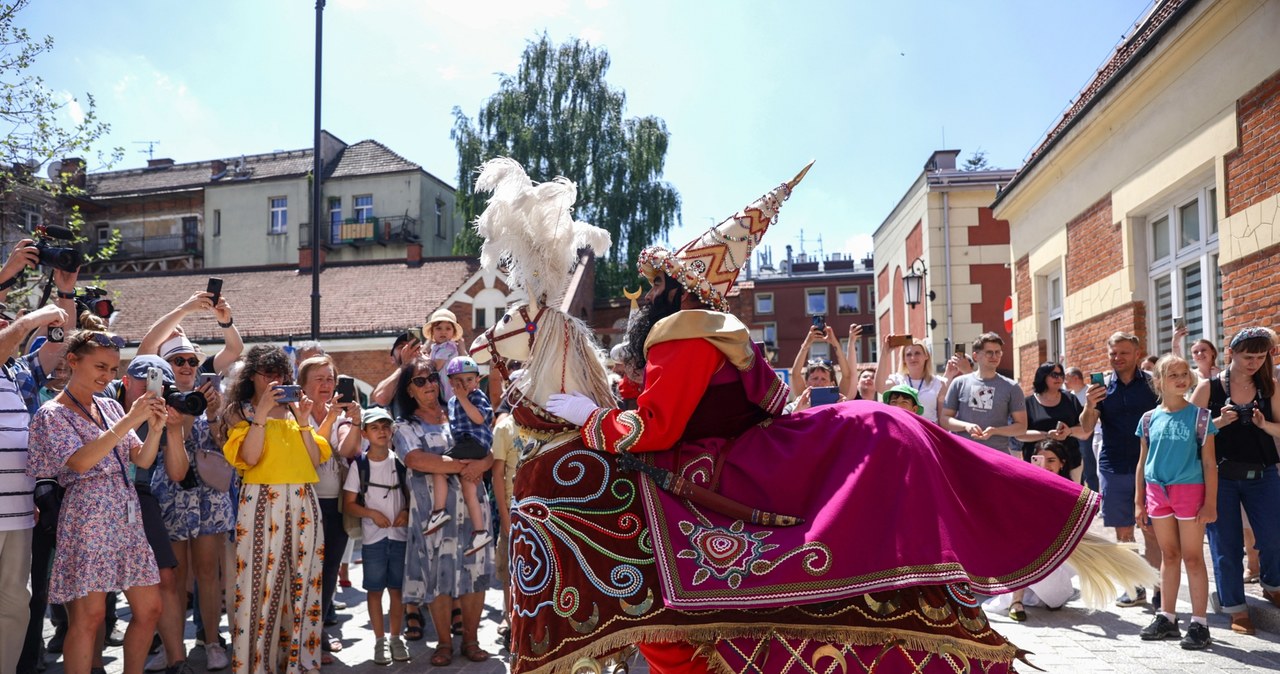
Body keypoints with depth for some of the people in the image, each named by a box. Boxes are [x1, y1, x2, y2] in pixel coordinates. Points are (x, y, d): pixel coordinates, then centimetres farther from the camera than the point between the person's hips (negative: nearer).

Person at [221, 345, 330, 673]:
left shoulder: (293, 409, 16)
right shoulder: (240, 411, 6)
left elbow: (316, 460, 7)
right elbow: (249, 458, -11)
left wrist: (303, 421, -3)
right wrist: (261, 413, -15)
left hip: (302, 503, 4)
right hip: (262, 503, -4)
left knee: (302, 583, 4)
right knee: (262, 582, -5)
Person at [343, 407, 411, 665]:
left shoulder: (400, 462, 3)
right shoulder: (359, 465, -3)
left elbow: (411, 494, 11)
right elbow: (350, 503, -2)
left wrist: (406, 511, -8)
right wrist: (372, 513, -16)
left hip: (400, 535, 2)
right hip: (373, 537, -1)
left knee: (397, 588, 8)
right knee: (375, 589, 5)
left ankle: (396, 637, 20)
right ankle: (380, 640, 17)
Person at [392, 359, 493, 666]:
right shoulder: (406, 426, 4)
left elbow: (490, 452, 6)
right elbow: (416, 459, -16)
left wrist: (480, 465, -17)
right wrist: (462, 466, -16)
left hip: (471, 506, 2)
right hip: (433, 511, -2)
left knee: (474, 571, 2)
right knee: (438, 574, 1)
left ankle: (470, 639, 15)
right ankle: (445, 641, 15)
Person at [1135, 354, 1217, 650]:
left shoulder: (1199, 416, -3)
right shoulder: (1150, 419, 6)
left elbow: (1209, 463, -3)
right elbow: (1142, 462, 10)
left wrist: (1210, 502, -9)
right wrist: (1139, 501, 8)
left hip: (1189, 490, -3)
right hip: (1157, 492, 3)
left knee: (1192, 557, 1)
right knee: (1168, 556, 12)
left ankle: (1199, 623, 8)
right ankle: (1167, 617, 20)